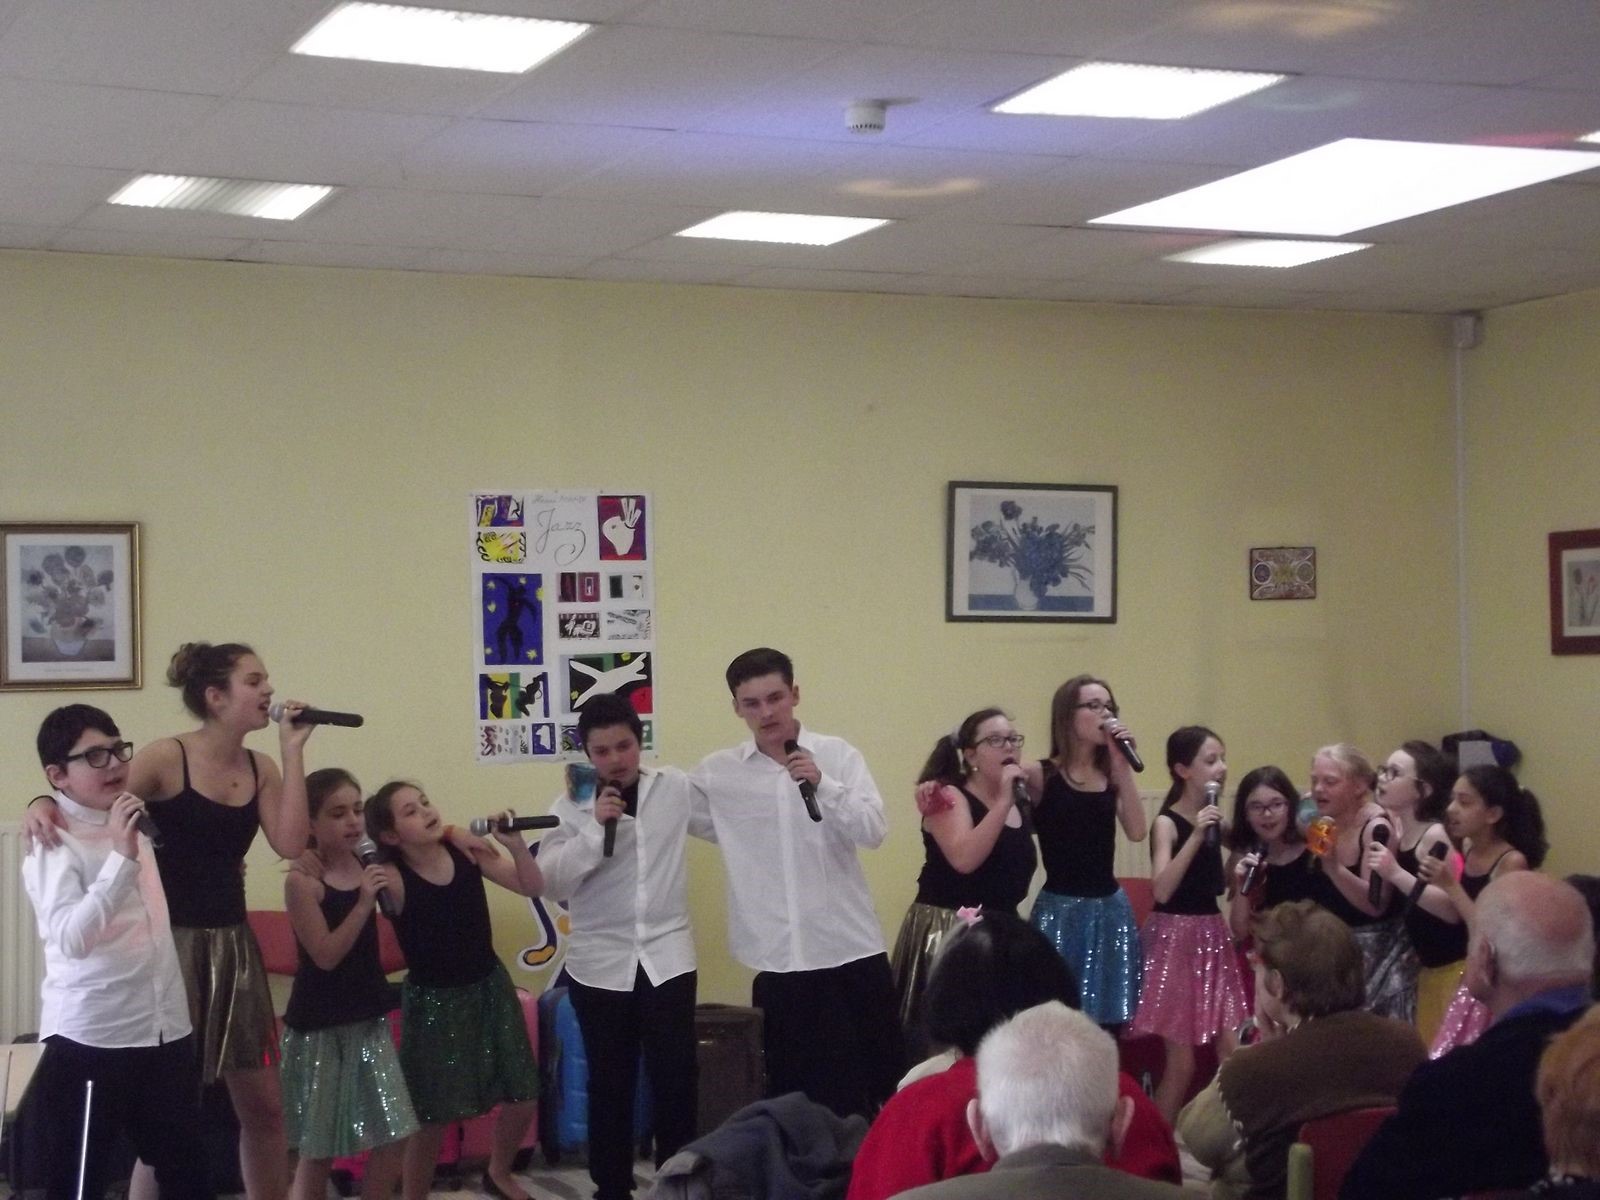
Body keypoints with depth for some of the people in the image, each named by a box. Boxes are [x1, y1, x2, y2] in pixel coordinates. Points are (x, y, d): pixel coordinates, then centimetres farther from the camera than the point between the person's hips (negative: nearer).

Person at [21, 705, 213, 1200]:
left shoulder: (134, 825, 11)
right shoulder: (53, 846, -11)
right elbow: (70, 938, -28)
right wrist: (122, 858, -32)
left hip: (166, 1031, 7)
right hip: (88, 1040, -7)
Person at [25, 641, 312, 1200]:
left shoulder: (260, 769, 5)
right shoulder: (167, 758, -10)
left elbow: (290, 844, -8)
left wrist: (292, 751, -8)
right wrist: (44, 806, -35)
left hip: (234, 944, 6)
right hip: (174, 944, -6)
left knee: (263, 1103, 12)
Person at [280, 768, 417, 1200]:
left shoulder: (368, 867, 2)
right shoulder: (301, 879, -14)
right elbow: (325, 955, -19)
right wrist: (363, 903, -25)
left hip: (368, 1019, 6)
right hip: (319, 1027, -6)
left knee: (394, 1137, 4)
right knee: (318, 1149, 3)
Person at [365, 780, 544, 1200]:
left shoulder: (465, 848, -9)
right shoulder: (393, 880, -19)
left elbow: (532, 887, -5)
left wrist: (516, 844, -21)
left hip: (489, 986, 5)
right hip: (433, 1001, -4)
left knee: (521, 1097, 12)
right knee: (432, 1116, 1)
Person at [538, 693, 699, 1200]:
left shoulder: (676, 788, 1)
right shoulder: (573, 806, -2)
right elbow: (550, 882, -10)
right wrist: (594, 827, -17)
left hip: (666, 958, 0)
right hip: (599, 965, 0)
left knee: (675, 1082, 1)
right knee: (610, 1085, 9)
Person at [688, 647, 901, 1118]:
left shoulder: (838, 756, 0)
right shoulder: (718, 773, 3)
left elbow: (874, 832, -10)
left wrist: (823, 785, -20)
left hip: (851, 949, 0)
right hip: (778, 958, 1)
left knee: (881, 1081, 6)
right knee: (796, 1092, 6)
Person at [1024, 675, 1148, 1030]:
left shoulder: (1112, 776, 7)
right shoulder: (1040, 775, -5)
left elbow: (1136, 831, -7)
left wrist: (1123, 766, -9)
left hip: (1110, 910, 5)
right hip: (1060, 911, -5)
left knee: (1107, 1024, 7)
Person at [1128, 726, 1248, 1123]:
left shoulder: (1214, 818, 9)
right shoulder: (1167, 823, -11)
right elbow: (1162, 890, -24)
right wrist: (1195, 835, -27)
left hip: (1212, 937, 7)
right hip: (1175, 939, -7)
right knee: (1181, 1061, -4)